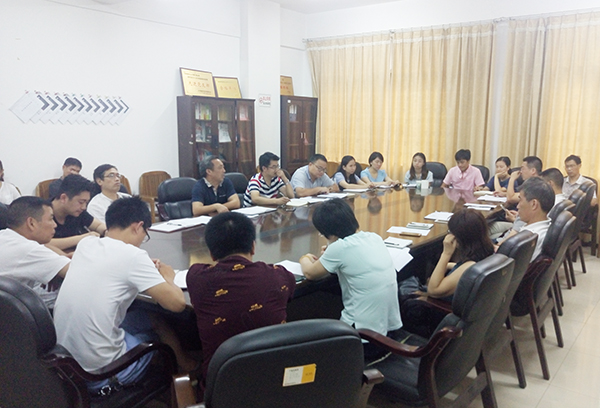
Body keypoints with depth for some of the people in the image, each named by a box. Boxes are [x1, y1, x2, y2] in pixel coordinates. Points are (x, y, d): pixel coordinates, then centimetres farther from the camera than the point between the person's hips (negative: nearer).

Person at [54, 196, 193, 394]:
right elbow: (177, 303, -15)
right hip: (98, 374, -7)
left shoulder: (86, 243, 3)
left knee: (146, 317, 21)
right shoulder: (132, 255, -17)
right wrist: (167, 278, 5)